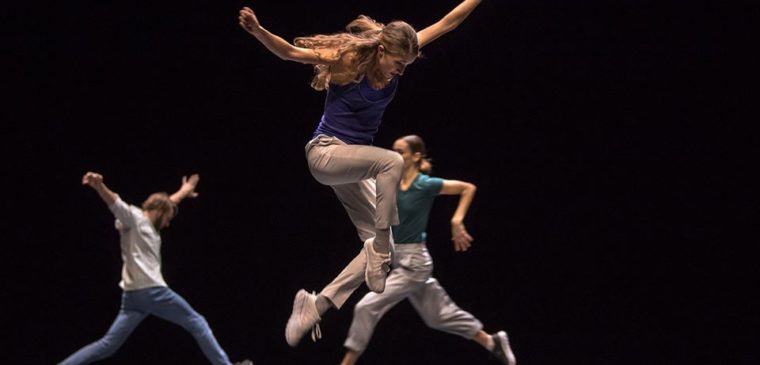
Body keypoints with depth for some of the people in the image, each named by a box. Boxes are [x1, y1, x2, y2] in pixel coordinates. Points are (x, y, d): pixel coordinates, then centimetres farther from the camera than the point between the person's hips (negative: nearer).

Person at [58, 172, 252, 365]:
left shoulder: (148, 224, 23)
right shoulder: (133, 217, -2)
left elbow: (166, 202, 42)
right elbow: (114, 202, -20)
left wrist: (183, 192, 59)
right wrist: (99, 185, -40)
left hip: (132, 296, 9)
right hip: (152, 291, -9)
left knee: (108, 345, 2)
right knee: (197, 324, 5)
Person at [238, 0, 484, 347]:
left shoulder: (397, 55, -2)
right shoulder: (347, 59, -17)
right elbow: (290, 52, -20)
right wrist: (258, 31, -37)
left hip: (352, 164, 7)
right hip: (326, 153, -7)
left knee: (378, 246, -1)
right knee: (392, 161, -34)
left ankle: (315, 305, 2)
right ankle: (380, 246, -24)